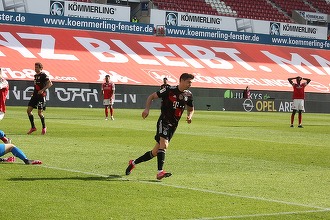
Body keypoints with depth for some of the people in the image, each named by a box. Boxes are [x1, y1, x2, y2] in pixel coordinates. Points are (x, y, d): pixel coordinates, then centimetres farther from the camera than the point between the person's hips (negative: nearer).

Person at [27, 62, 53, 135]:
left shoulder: (43, 75, -10)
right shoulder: (35, 75, 15)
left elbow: (50, 83, -18)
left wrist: (42, 90, -24)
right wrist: (34, 92, 17)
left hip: (41, 96, -8)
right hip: (35, 95, 8)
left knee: (40, 113, -7)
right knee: (28, 110, 0)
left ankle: (44, 127, 15)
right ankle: (33, 127, 10)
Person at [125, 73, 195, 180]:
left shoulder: (188, 95, 7)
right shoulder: (169, 90, -8)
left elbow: (191, 109, 24)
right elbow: (152, 96, 1)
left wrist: (189, 116, 1)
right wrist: (147, 109, -14)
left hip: (173, 125, 6)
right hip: (164, 121, -6)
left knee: (156, 152, 7)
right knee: (164, 144, -28)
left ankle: (133, 163, 23)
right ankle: (160, 172, -31)